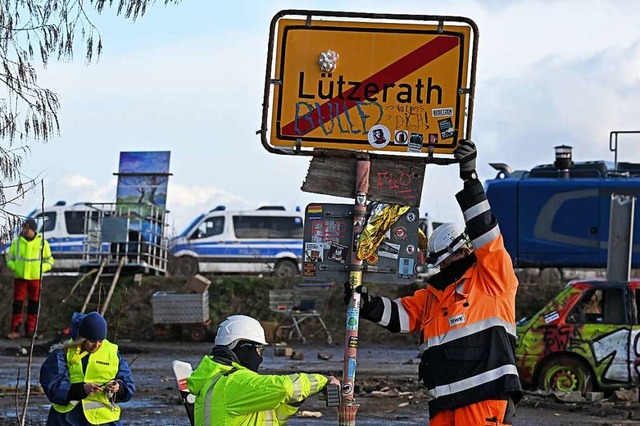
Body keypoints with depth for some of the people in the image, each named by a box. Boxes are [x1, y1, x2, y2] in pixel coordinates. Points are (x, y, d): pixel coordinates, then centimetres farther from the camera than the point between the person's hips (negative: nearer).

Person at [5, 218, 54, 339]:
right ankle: (15, 330, 1)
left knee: (34, 305, 5)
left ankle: (30, 330, 14)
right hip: (20, 278, 0)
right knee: (17, 304, -3)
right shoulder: (17, 242, 3)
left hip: (35, 278, 0)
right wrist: (14, 267, -8)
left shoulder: (42, 243, 1)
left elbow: (49, 261, 7)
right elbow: (9, 258, 12)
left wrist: (41, 269, -10)